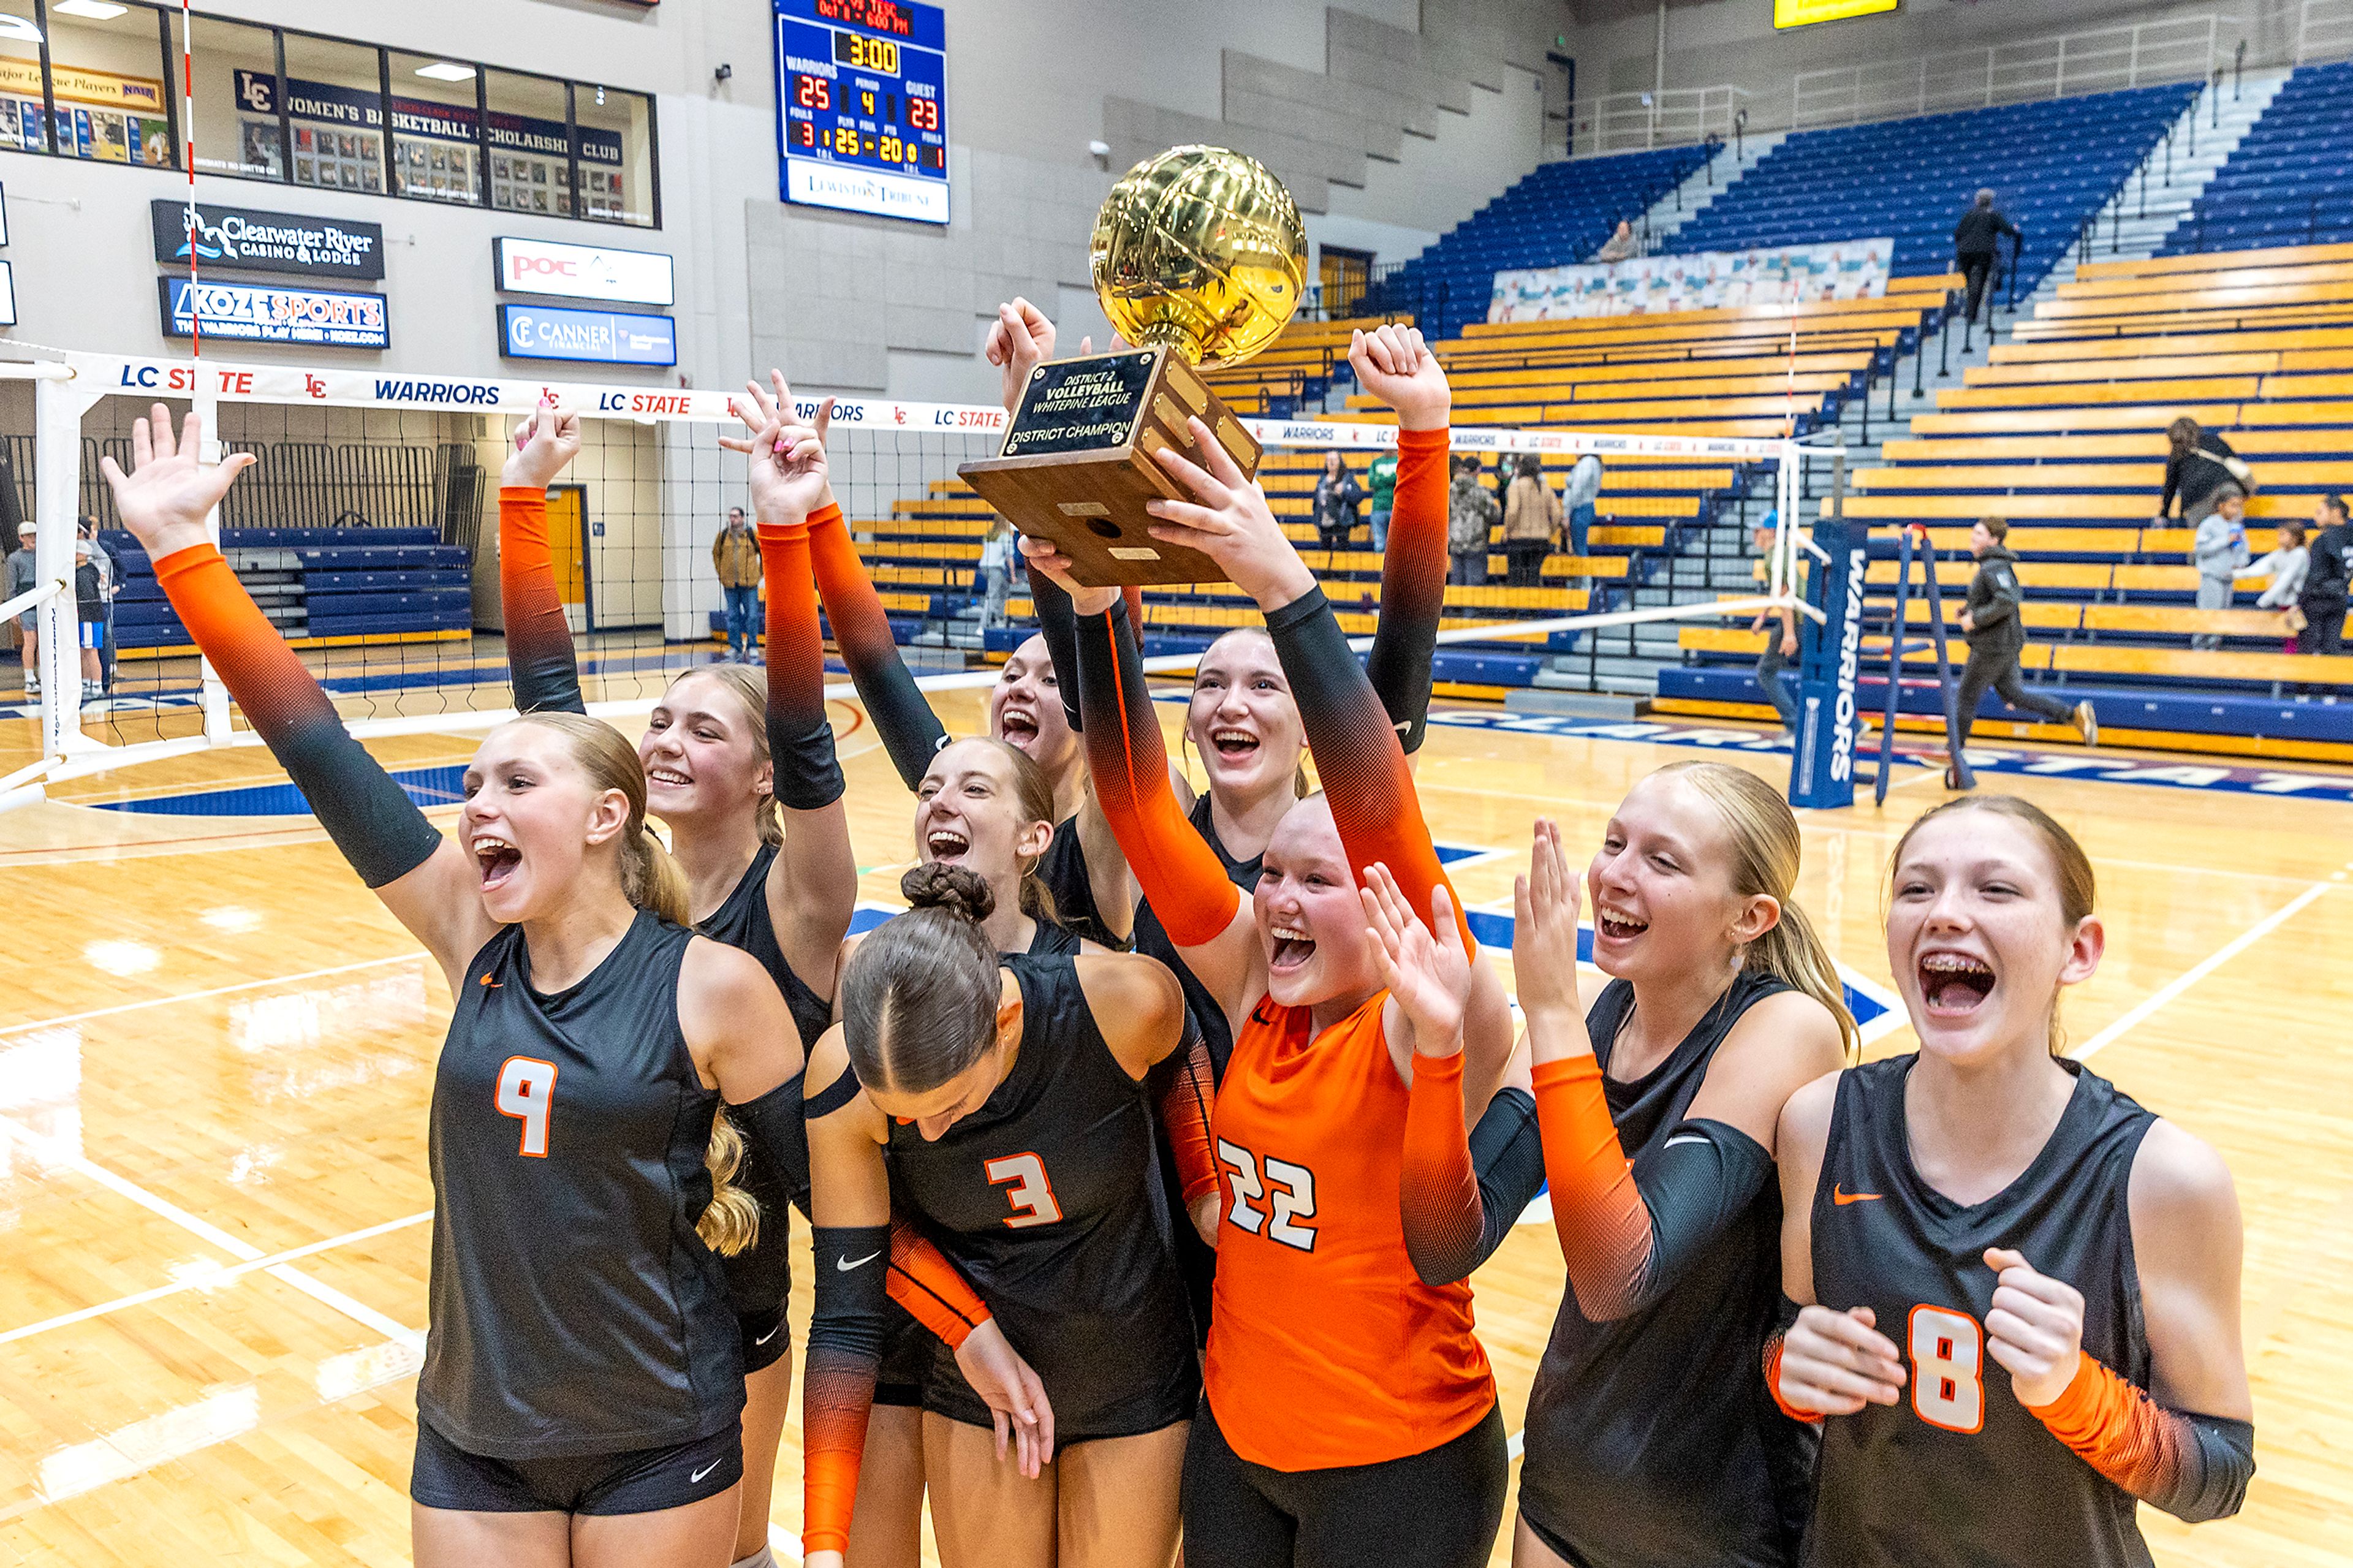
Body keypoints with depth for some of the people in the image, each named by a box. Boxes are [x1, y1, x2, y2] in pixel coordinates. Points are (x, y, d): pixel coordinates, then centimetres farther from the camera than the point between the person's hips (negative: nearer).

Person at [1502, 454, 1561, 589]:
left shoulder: (1517, 486, -9)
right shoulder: (1545, 488, 5)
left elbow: (1512, 512, -19)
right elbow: (1556, 513, 2)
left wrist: (1507, 532, -7)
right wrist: (1551, 533, 14)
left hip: (1519, 538, -4)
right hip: (1541, 540, 4)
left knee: (1516, 574, 2)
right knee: (1534, 574, 9)